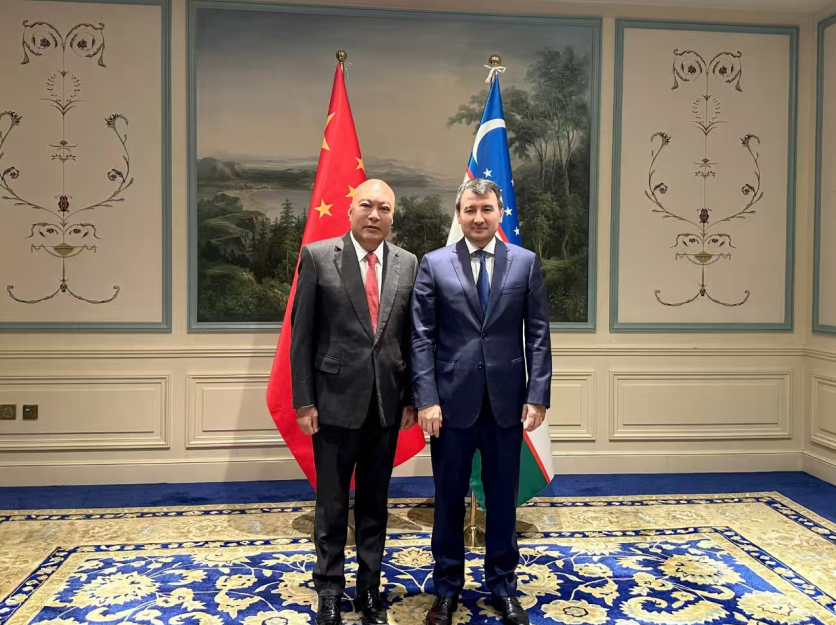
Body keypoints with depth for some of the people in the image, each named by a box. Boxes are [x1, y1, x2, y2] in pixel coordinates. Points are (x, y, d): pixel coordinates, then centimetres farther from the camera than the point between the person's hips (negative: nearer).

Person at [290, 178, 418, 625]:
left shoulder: (408, 264, 4)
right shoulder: (318, 256, -5)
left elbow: (412, 337, 7)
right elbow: (302, 334, -5)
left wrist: (412, 398, 5)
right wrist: (303, 401, -7)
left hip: (387, 402, 3)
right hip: (336, 399, -2)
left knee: (374, 502, 15)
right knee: (332, 501, 10)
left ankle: (369, 588, 30)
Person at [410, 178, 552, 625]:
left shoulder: (526, 262, 4)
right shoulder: (434, 264, 1)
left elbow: (538, 334, 2)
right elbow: (422, 338, -3)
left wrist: (538, 395, -5)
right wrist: (426, 399, -10)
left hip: (506, 400, 1)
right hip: (452, 400, -1)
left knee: (502, 497, 12)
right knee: (448, 498, 11)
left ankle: (502, 586, 29)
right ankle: (447, 586, 28)